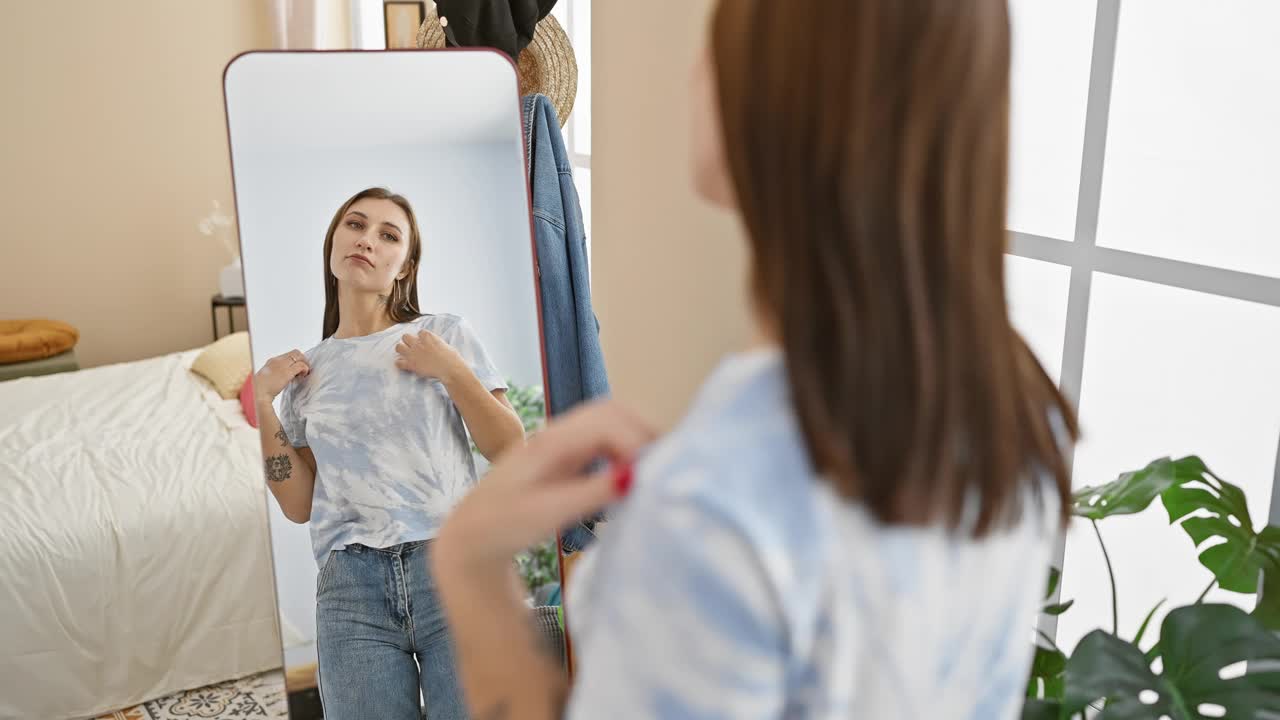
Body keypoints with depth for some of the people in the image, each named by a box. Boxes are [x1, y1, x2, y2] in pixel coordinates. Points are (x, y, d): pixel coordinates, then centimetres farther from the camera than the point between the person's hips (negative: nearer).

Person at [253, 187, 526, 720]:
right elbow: (299, 506, 11)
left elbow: (511, 452, 3)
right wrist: (260, 402, 4)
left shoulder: (446, 334, 8)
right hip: (350, 585, 2)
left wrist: (451, 371, -7)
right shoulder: (305, 370, 14)